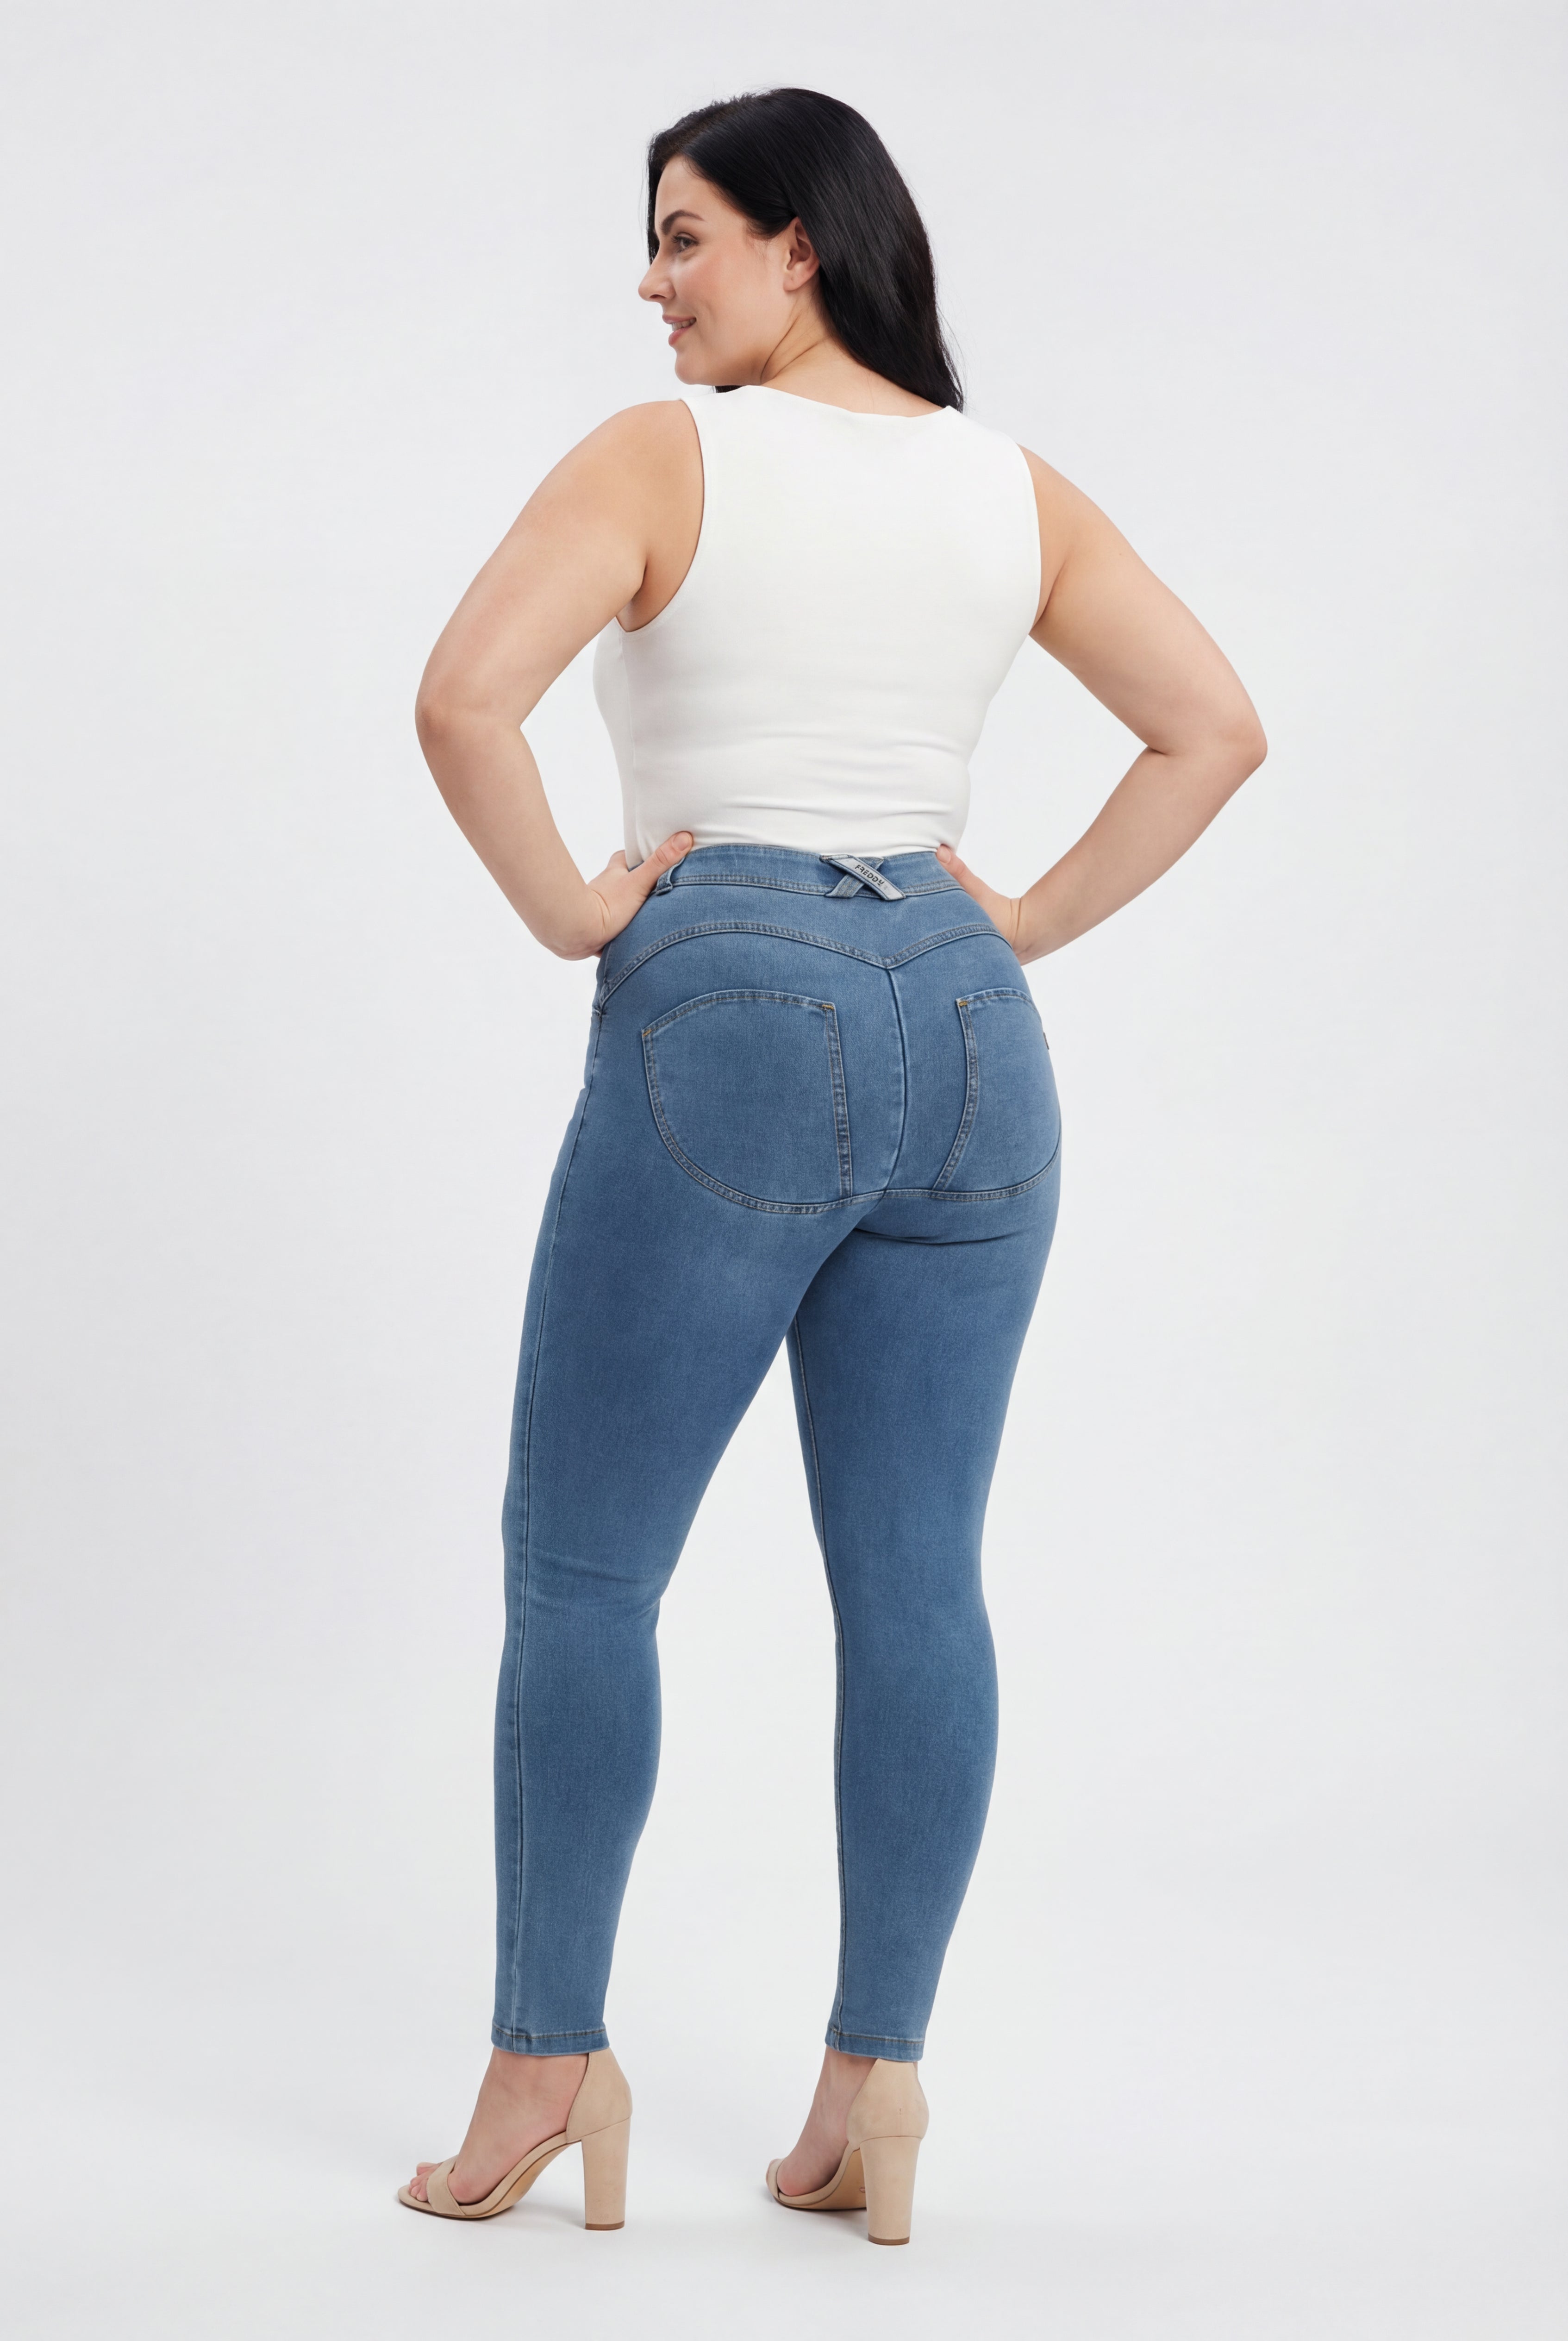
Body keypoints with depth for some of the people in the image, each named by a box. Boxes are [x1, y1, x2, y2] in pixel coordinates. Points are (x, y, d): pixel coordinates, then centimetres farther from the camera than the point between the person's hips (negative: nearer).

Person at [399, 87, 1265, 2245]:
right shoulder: (1016, 488, 10)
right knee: (919, 1578, 6)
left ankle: (549, 2057, 11)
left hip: (724, 1023, -5)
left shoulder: (665, 456, -5)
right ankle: (877, 2083, 11)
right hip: (964, 1031, 5)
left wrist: (569, 913, -6)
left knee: (583, 1564, 6)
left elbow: (465, 699, -18)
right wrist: (1030, 923, 10)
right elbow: (1217, 728, 10)